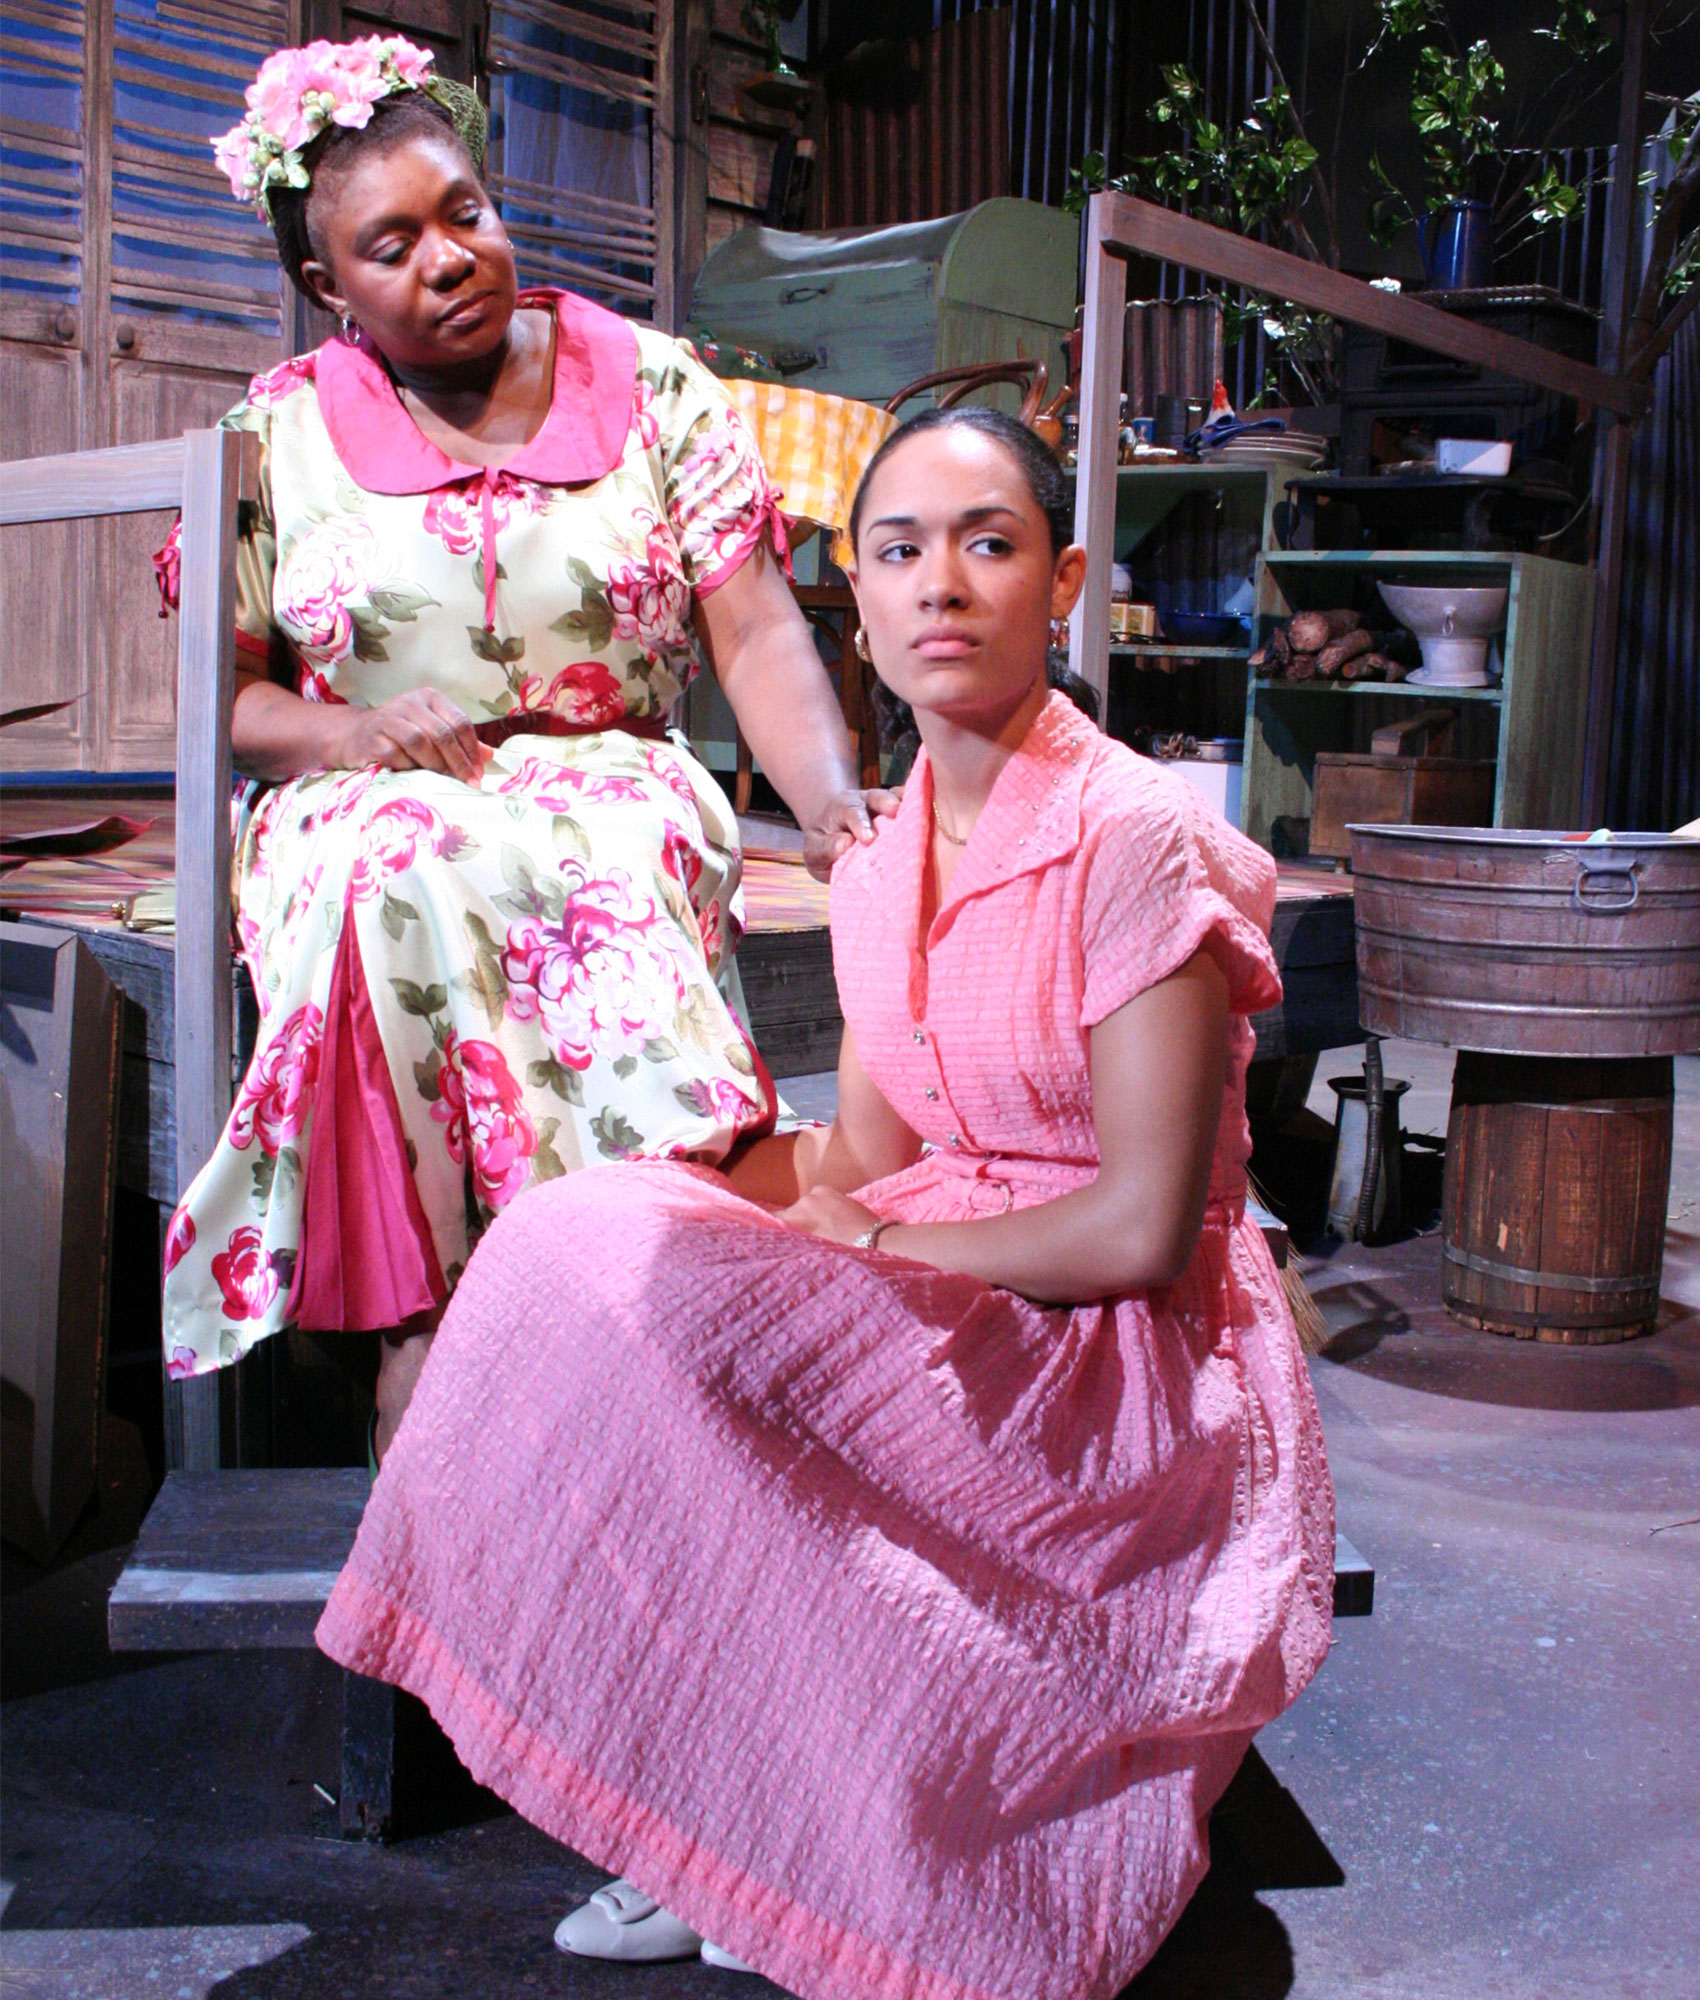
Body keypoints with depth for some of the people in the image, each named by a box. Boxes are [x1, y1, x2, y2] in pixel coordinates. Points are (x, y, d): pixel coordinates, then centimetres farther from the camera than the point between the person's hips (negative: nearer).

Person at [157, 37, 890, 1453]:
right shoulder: (277, 434, 9)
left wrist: (835, 807, -22)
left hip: (613, 790, 0)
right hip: (368, 809, 1)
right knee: (408, 882, -35)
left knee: (612, 855, -36)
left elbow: (759, 634, -3)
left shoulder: (653, 387, 7)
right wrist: (354, 733, -14)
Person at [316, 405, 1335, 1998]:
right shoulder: (881, 867, 7)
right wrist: (654, 1194, -8)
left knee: (654, 1306, -24)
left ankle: (780, 1862, -1)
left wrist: (872, 1249, -13)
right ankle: (709, 1826, -2)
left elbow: (1143, 1230, -19)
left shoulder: (1137, 839, -17)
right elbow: (859, 1160, 7)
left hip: (1123, 1352, -7)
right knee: (586, 1243, -11)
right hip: (941, 1314, 7)